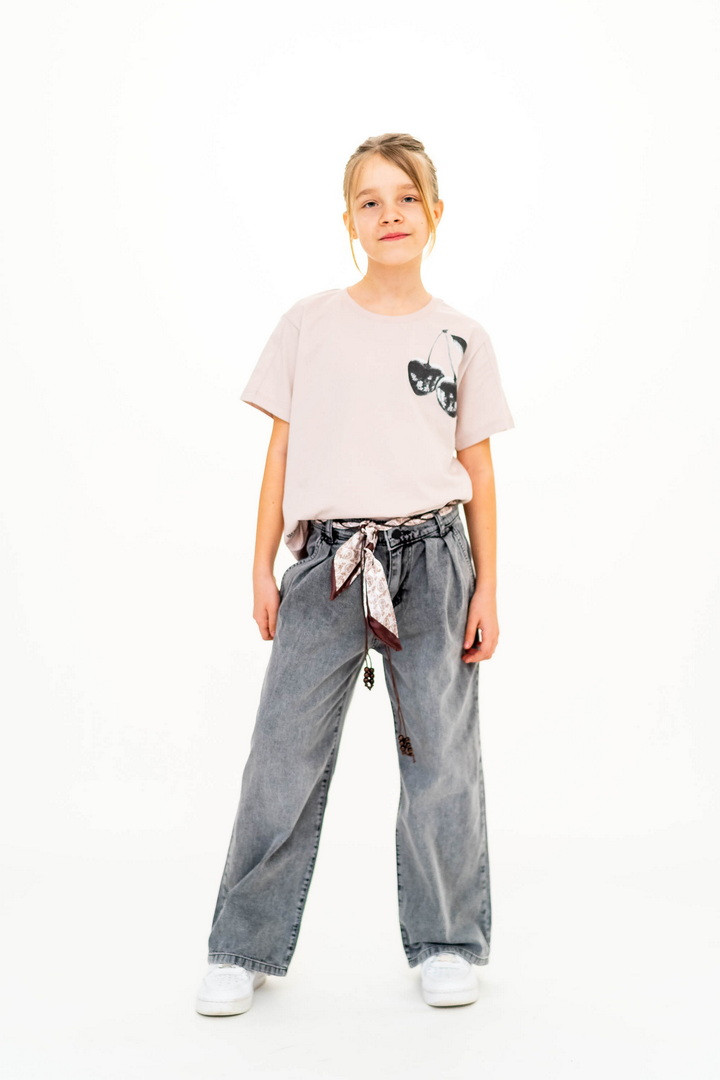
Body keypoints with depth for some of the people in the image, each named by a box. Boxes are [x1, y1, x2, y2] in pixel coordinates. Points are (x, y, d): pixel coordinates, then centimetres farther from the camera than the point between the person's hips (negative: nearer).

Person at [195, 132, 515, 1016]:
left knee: (441, 757, 6)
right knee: (285, 753, 2)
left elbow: (478, 469, 7)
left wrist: (486, 588, 3)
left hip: (432, 560, 0)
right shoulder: (309, 323, 6)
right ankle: (245, 950, 17)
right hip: (326, 561, 0)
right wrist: (262, 567, 3)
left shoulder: (460, 338, 6)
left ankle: (446, 945, 23)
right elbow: (281, 451, 7)